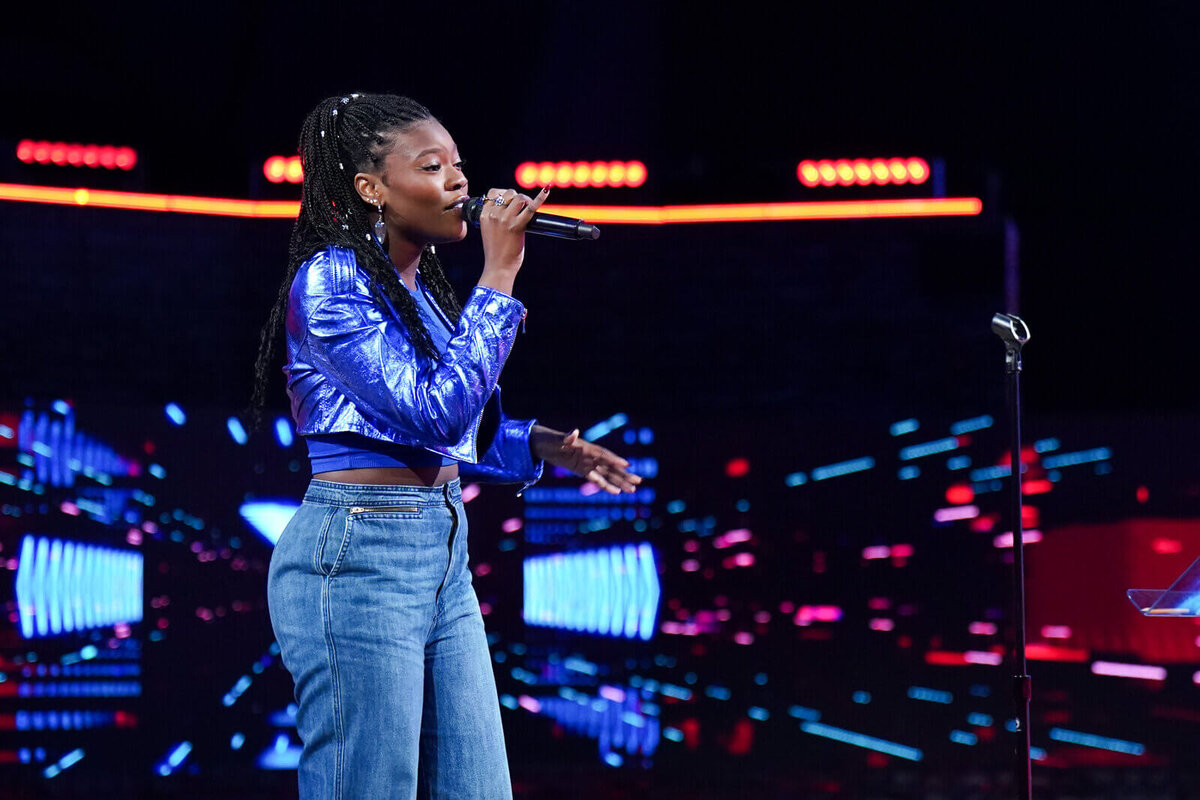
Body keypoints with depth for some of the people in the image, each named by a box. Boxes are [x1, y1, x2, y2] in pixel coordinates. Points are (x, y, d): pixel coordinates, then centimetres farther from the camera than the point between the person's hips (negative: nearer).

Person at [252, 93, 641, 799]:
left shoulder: (421, 288, 15)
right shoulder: (330, 278, -11)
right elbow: (435, 411, -20)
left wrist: (542, 444, 10)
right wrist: (499, 276, -15)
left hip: (442, 556, 9)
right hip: (357, 556, -9)